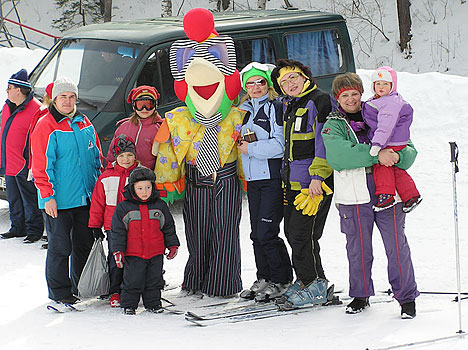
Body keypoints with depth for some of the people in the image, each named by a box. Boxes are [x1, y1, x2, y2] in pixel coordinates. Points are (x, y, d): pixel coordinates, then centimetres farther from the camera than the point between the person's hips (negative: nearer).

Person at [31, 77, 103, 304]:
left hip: (86, 198, 6)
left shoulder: (84, 123, 11)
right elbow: (42, 165, -12)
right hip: (59, 200, -6)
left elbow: (96, 156, 20)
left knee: (85, 243, 12)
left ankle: (81, 286, 25)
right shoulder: (46, 127, -9)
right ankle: (59, 292, 10)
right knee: (60, 247, -1)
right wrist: (47, 196, -17)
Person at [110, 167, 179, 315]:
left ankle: (153, 303, 24)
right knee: (132, 281, 1)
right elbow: (117, 231, -2)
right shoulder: (123, 208, -3)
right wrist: (118, 251, -7)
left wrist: (173, 245, 11)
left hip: (156, 253, 2)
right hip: (133, 254, -2)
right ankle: (129, 305, 13)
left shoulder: (160, 206, 5)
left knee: (154, 280, 10)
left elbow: (169, 228, 14)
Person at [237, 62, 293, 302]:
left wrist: (250, 149, -11)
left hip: (273, 178, -7)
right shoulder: (243, 111, 15)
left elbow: (279, 145, -16)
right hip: (253, 179, 7)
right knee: (256, 234, 9)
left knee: (266, 233, -10)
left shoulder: (276, 108, -7)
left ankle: (281, 281, 2)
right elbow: (239, 141, 27)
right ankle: (263, 279, 19)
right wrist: (241, 146, 6)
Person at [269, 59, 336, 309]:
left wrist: (317, 177, -21)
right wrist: (286, 179, 26)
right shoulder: (289, 105, 16)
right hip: (292, 181, 9)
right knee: (292, 232, 13)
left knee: (302, 234, -10)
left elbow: (325, 142, -17)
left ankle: (314, 286, -1)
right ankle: (306, 279, 25)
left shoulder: (320, 101, -11)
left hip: (313, 183, -9)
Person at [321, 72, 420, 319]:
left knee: (396, 245, -2)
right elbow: (338, 155, -14)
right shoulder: (333, 125, 7)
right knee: (358, 247, 6)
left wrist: (398, 156, -16)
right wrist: (376, 155, -21)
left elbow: (409, 149, 9)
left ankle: (406, 296, 6)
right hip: (354, 195, 0)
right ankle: (360, 294, 23)